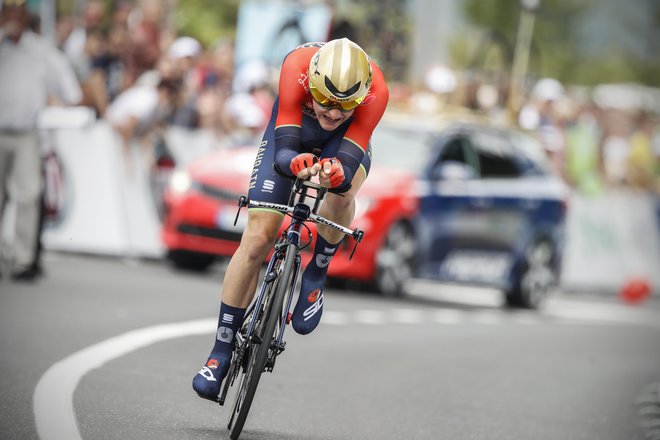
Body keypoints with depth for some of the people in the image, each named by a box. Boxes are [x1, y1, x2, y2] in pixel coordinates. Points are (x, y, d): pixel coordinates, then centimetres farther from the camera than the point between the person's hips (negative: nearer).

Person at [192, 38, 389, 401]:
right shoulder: (296, 68, -40)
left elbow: (348, 162, -43)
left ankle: (315, 277, -8)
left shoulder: (375, 91, -38)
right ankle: (221, 351, 1)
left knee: (341, 193, -36)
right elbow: (284, 148, -43)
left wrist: (336, 172, -67)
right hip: (291, 131, 0)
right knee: (257, 239, -10)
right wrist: (295, 163, -66)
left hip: (346, 141, 0)